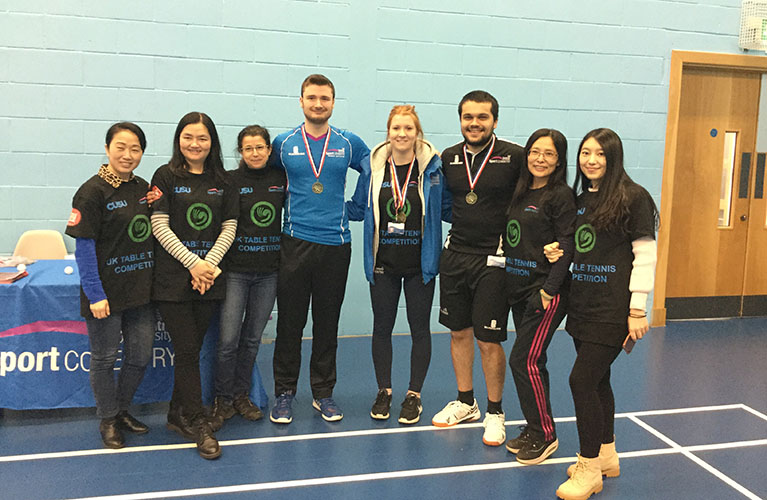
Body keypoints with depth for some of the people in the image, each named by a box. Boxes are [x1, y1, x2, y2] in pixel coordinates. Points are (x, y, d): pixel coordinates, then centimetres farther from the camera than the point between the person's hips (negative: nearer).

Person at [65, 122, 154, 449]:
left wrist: (155, 280, 4)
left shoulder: (143, 188, 7)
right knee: (105, 358, 9)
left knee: (140, 356, 12)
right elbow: (84, 247, -14)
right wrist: (95, 294, -17)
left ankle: (121, 409, 34)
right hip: (106, 292, -6)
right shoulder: (92, 192, -12)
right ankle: (107, 420, 26)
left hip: (141, 289, 6)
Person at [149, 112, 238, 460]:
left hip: (209, 277, 3)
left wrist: (209, 263, -8)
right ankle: (197, 423, 5)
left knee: (192, 349, 8)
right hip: (173, 276, -3)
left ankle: (178, 414, 23)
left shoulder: (221, 181, 10)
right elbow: (159, 226, -6)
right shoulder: (166, 176, 0)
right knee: (187, 350, -4)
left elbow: (229, 227, 6)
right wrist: (192, 263, -12)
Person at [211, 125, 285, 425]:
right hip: (236, 270, -3)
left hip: (269, 271, 3)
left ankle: (241, 395, 25)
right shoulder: (230, 181, -3)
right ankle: (223, 400, 12)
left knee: (252, 338, 11)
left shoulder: (281, 179, 5)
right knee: (228, 339, -4)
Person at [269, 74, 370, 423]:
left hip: (335, 244, 1)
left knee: (327, 323, 8)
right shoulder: (283, 144, 4)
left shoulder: (349, 144, 5)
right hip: (294, 244, -1)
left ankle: (323, 394, 21)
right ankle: (284, 393, 16)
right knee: (289, 322, 3)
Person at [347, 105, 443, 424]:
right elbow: (358, 209, 11)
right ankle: (383, 392, 29)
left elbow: (445, 208, 3)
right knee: (382, 327, 11)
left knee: (420, 329, 8)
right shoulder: (374, 167, 0)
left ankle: (414, 395, 23)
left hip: (420, 263, -1)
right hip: (383, 263, 2)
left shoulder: (432, 167, -5)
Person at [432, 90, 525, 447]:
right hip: (455, 256, 5)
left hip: (493, 260, -5)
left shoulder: (514, 156, -9)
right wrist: (460, 219, 8)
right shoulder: (449, 158, 6)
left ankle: (495, 412, 20)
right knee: (459, 332, 14)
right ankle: (465, 403, 32)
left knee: (489, 341, 1)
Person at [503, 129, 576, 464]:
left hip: (545, 291, -7)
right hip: (518, 289, 7)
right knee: (531, 362, 13)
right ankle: (535, 429, 24)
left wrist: (549, 290, -17)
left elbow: (566, 248, -14)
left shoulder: (561, 195, -10)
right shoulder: (520, 193, 12)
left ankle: (544, 434, 6)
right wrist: (509, 282, 9)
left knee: (524, 360, -8)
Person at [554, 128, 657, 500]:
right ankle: (607, 457, 31)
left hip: (614, 310, -7)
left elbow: (645, 255, -12)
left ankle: (590, 468, 3)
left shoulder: (632, 197, -9)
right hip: (583, 305, 7)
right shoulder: (581, 200, 12)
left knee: (582, 380, -10)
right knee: (597, 381, 15)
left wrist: (638, 310, -14)